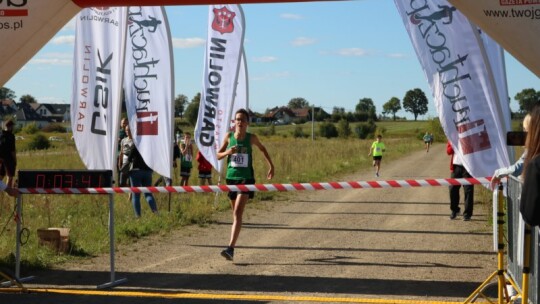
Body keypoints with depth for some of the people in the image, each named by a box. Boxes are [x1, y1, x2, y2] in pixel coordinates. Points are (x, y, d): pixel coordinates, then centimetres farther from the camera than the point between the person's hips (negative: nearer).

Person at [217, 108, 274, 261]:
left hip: (246, 179, -3)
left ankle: (231, 248, -25)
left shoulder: (251, 138, -2)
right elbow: (218, 155, 9)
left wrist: (271, 166, 22)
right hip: (231, 178, 3)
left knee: (238, 212, -16)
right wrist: (227, 152, -12)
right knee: (235, 213, 15)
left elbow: (262, 149, 18)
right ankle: (231, 247, 34)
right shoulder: (229, 137, 1)